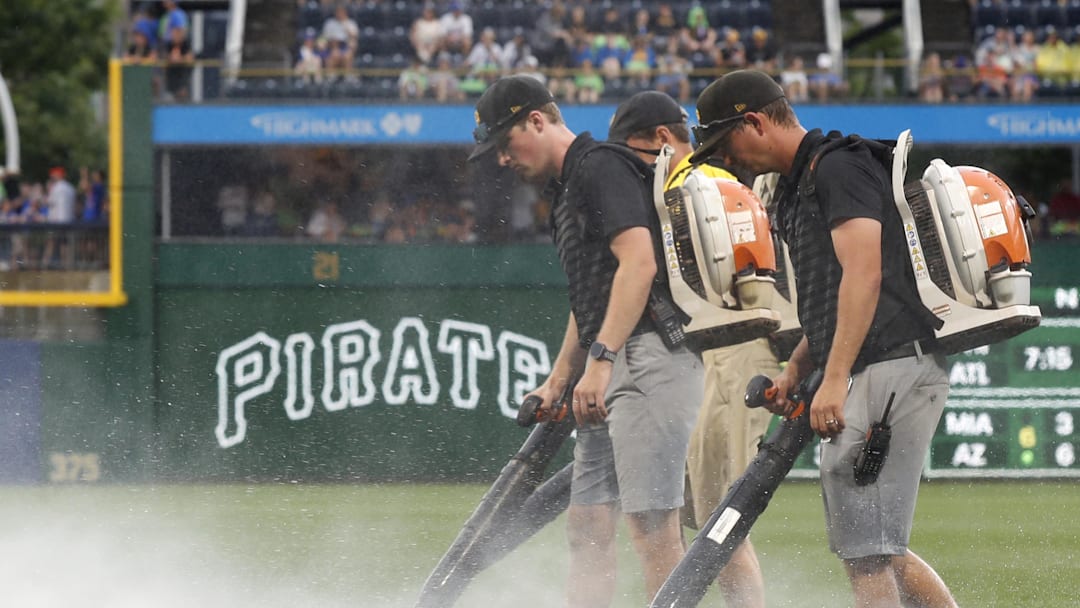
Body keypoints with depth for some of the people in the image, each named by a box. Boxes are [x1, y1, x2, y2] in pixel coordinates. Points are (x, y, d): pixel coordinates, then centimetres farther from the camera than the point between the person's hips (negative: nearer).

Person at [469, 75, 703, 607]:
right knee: (587, 525, 7)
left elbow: (639, 263, -21)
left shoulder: (601, 166, -8)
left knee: (650, 523, -14)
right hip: (609, 372, 11)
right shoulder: (565, 190, 24)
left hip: (649, 358, -11)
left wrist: (600, 361, -26)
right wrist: (556, 384, 25)